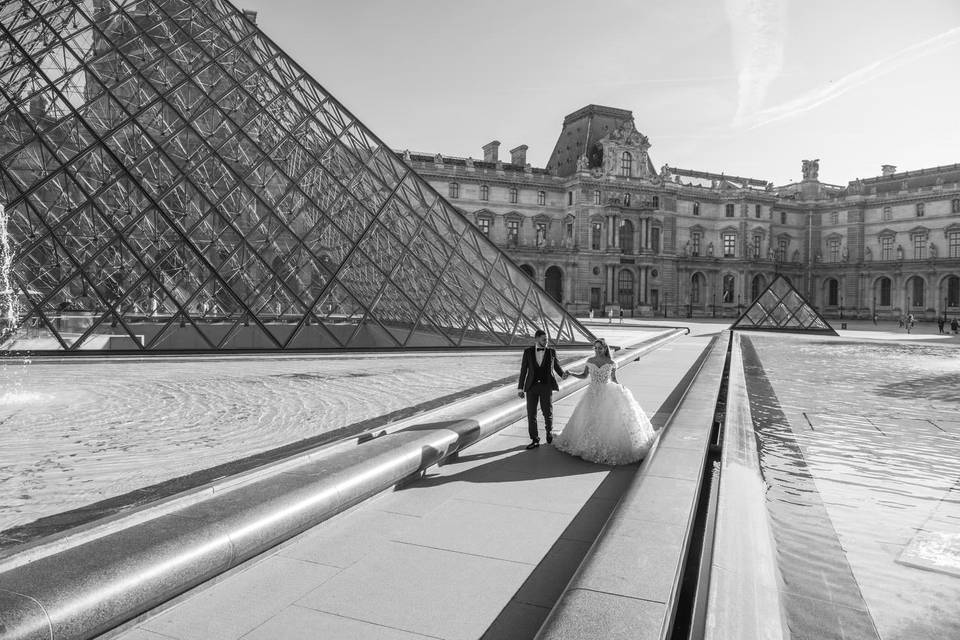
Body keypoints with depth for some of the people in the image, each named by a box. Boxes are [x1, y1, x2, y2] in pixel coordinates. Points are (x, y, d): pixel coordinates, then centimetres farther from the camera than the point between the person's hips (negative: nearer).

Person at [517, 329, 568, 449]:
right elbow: (523, 370, 2)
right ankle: (535, 440, 9)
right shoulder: (528, 352, 0)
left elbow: (557, 366, 10)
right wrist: (520, 388, -1)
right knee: (531, 414, -2)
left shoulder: (551, 352, 2)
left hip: (546, 386, 0)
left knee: (547, 412, 1)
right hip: (532, 386, 0)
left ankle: (549, 431, 32)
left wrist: (563, 374, -13)